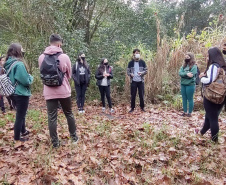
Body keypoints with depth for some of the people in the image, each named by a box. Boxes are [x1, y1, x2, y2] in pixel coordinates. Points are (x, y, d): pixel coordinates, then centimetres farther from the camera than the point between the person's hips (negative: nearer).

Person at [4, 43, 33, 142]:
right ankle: (17, 137, 18)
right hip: (21, 93, -9)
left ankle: (23, 131, 41)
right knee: (20, 115, 5)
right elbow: (26, 81, -22)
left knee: (20, 113, 24)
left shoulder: (7, 64, 5)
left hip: (13, 93, 9)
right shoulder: (19, 64, -21)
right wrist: (31, 77, -1)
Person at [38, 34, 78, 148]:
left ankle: (55, 142, 14)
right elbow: (69, 74, 3)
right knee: (69, 114, 16)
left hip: (49, 92, 1)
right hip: (64, 91, -1)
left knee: (52, 117, 7)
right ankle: (74, 137, 27)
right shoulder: (64, 57, -9)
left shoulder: (41, 57, -1)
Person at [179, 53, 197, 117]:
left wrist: (183, 74, -10)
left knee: (190, 99, 4)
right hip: (183, 84, 6)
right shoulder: (183, 65, 11)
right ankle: (185, 112, 24)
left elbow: (191, 74, -19)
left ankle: (189, 113, 14)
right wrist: (186, 74, -20)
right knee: (184, 99, 12)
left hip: (190, 85, -6)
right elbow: (180, 73, -5)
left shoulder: (194, 66, -6)